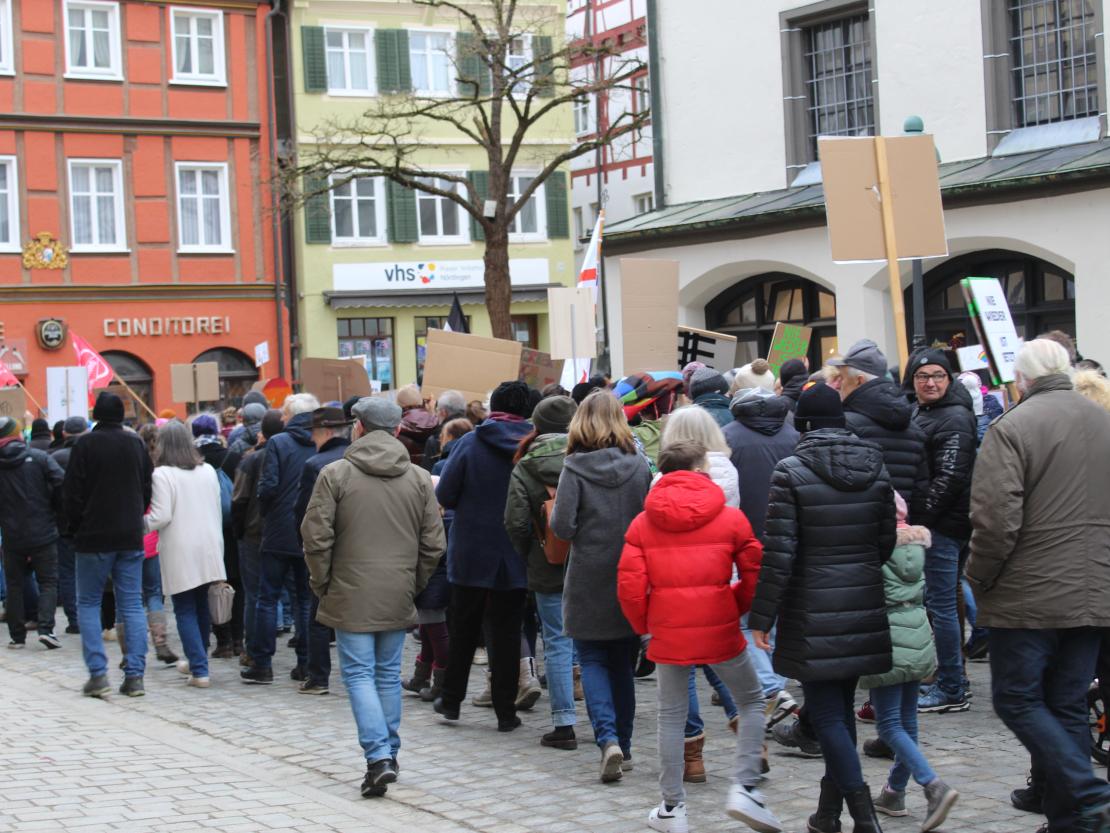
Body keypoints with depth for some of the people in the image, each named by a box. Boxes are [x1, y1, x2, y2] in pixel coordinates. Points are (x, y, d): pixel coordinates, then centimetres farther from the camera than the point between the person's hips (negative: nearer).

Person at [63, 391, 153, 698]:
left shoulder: (86, 444, -9)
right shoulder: (136, 444, 5)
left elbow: (72, 491, -8)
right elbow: (148, 489, 12)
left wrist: (76, 524, 6)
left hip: (94, 537, -4)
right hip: (131, 537, 4)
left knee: (88, 604, 7)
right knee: (132, 605, 5)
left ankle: (98, 673, -3)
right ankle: (134, 675, 0)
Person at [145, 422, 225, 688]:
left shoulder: (162, 474, -10)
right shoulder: (208, 471, 8)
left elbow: (161, 516, -14)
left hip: (180, 552, -5)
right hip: (209, 548, 5)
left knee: (185, 611, 1)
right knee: (203, 608, 16)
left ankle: (199, 670, -5)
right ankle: (197, 659, 30)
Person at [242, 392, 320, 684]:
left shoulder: (278, 443, -8)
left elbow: (269, 486, -14)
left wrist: (264, 512, 4)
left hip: (280, 532, -3)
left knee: (268, 598, 5)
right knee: (307, 599, 10)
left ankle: (261, 665, 5)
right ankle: (305, 665, 10)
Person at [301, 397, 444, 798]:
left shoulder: (336, 474, -7)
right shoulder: (419, 478, 4)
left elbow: (316, 537, -9)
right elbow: (433, 544, 5)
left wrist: (323, 584, 3)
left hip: (351, 597, -3)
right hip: (398, 599, 4)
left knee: (359, 674, 0)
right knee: (389, 674, 14)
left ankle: (379, 756, -13)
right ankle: (388, 753, 21)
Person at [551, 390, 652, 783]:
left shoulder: (575, 467, -11)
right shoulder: (640, 465, -3)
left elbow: (562, 527, -15)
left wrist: (554, 515, 6)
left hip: (589, 581, -3)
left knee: (593, 661, 6)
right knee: (623, 664, 15)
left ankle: (608, 739, -13)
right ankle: (624, 746, 20)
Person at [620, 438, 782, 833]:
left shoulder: (642, 523, 3)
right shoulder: (731, 518, -1)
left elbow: (629, 587, -2)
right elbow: (755, 576, -3)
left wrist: (644, 625, 13)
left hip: (667, 634, 2)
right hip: (720, 631, -2)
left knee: (671, 716, 12)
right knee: (751, 702, 15)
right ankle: (744, 786, 0)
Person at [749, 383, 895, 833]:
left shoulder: (791, 472, -11)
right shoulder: (875, 467, 4)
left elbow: (778, 554, -14)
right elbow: (886, 541, 8)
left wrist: (761, 618, -8)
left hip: (813, 615, -5)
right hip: (864, 610, 6)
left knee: (826, 714, -1)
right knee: (841, 707, 16)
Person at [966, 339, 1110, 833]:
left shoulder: (1013, 427, -12)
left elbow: (995, 521, -18)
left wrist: (978, 580, -3)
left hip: (1031, 596, -6)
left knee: (1017, 699, 4)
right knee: (1068, 707, 13)